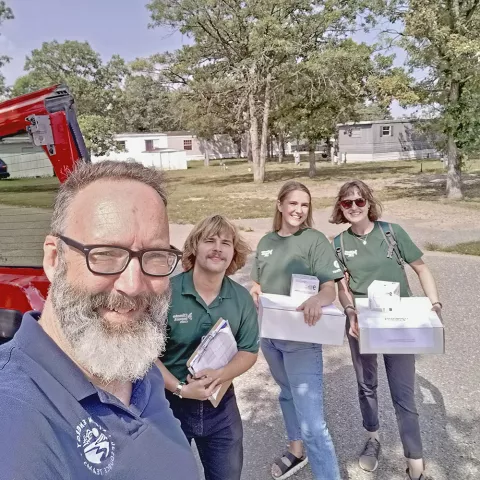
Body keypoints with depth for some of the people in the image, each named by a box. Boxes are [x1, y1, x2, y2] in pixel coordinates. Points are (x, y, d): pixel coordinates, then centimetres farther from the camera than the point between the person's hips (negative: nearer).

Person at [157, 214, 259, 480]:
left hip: (220, 404, 3)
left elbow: (249, 351, -3)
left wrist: (219, 375, -20)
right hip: (169, 402, -2)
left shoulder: (242, 298, -9)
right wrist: (180, 389, -23)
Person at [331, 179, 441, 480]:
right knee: (366, 385, 18)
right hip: (361, 323, 3)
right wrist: (351, 313, -14)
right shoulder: (340, 243, -2)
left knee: (403, 394, 2)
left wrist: (435, 305, -11)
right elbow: (343, 287, 2)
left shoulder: (392, 232, -8)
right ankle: (373, 439, 42)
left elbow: (421, 268, -1)